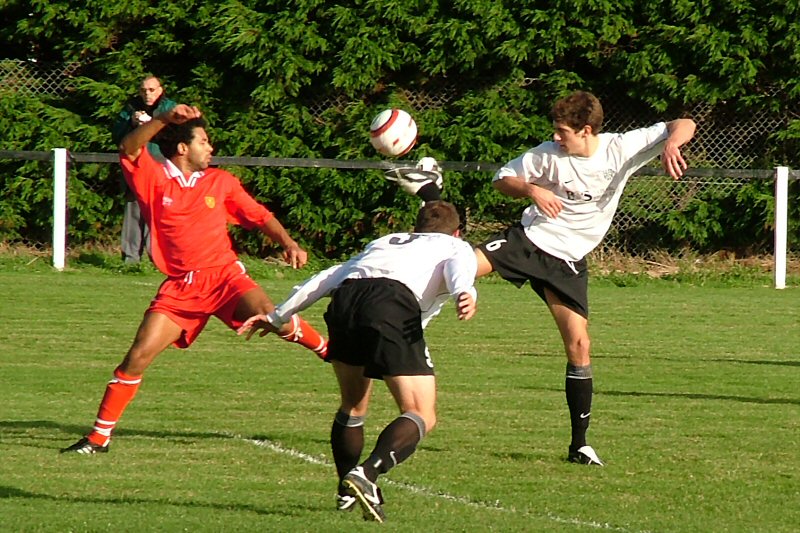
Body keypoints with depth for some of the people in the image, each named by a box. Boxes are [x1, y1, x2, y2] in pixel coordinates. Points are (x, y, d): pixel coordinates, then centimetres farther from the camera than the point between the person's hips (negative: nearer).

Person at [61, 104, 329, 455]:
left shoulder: (220, 181, 8)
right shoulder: (154, 179, 1)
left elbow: (260, 216, 14)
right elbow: (129, 149, -15)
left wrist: (288, 243, -1)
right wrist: (164, 119, -26)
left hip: (224, 275, 0)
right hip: (180, 287, 0)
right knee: (138, 356, -8)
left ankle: (329, 351, -2)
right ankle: (99, 436, 2)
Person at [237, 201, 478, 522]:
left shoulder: (385, 243, 41)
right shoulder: (457, 247, 29)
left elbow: (326, 279, 37)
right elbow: (459, 268, 3)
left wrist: (277, 316, 43)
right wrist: (464, 293, -19)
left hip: (345, 299, 5)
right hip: (393, 303, -5)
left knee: (353, 406, 26)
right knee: (422, 416, -3)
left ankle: (347, 492, 30)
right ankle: (367, 474, -26)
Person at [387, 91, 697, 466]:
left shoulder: (623, 148, -10)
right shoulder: (547, 155, -8)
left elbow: (684, 125, -8)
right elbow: (502, 179, 4)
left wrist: (672, 144, -32)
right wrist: (531, 190, -16)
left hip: (568, 260, 0)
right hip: (530, 238, 0)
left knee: (579, 347, -6)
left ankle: (579, 445, 2)